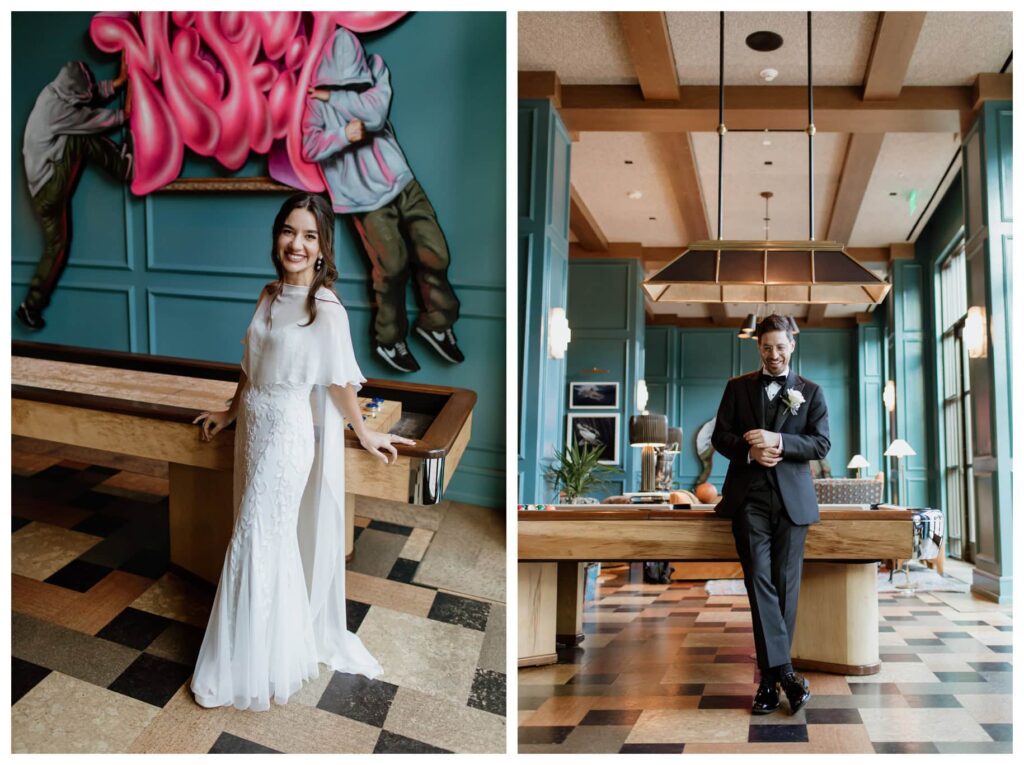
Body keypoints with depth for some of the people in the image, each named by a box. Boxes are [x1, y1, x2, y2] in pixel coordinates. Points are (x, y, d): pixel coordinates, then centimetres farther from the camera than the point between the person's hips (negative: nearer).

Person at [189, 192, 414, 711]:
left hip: (287, 434, -7)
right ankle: (288, 642, 35)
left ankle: (248, 669, 15)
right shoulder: (270, 295, 4)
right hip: (255, 428, 7)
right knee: (273, 539, 17)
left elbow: (341, 381, -11)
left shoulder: (325, 309, -19)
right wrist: (230, 413, 20)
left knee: (256, 541, -1)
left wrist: (364, 434, -4)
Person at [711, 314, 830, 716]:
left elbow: (822, 443, 1)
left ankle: (769, 675, 8)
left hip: (792, 498, 0)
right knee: (760, 581, -11)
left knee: (785, 585, 0)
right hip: (748, 497, 0)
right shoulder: (738, 387, 13)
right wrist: (749, 451, -11)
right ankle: (783, 671, -13)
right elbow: (720, 436, 8)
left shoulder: (810, 391, 10)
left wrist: (778, 440, -15)